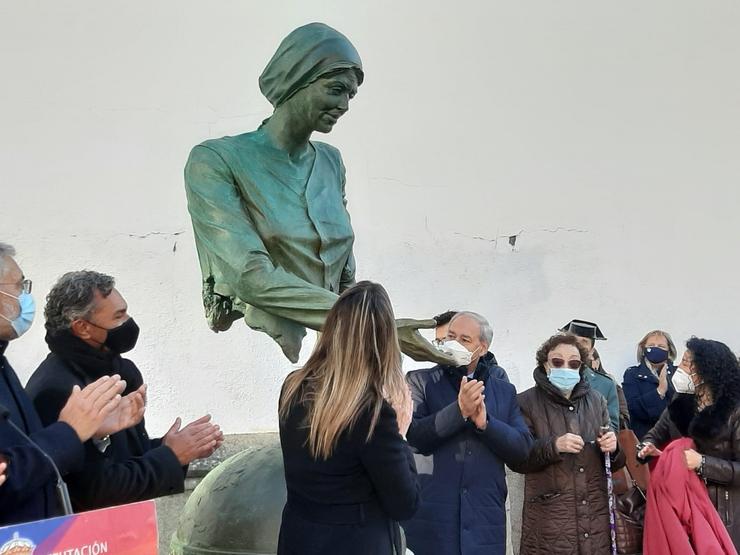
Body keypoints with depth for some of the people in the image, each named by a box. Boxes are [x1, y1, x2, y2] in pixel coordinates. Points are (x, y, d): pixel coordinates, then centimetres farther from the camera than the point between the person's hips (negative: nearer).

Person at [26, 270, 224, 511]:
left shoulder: (120, 369, 5)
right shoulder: (56, 392, -19)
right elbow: (96, 490, -20)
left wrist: (166, 447, -5)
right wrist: (170, 455, -14)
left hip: (136, 511, 7)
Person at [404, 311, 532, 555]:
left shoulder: (504, 391, 12)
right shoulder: (420, 381, 4)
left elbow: (523, 448, 3)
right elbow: (412, 436, -10)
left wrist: (485, 422, -12)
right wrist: (459, 410, -19)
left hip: (485, 517, 2)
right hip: (430, 515, -2)